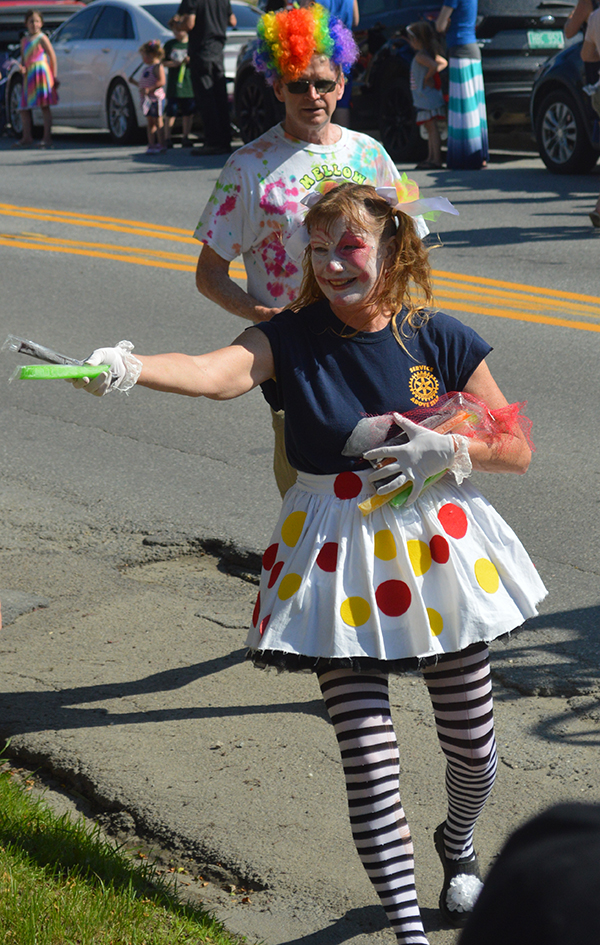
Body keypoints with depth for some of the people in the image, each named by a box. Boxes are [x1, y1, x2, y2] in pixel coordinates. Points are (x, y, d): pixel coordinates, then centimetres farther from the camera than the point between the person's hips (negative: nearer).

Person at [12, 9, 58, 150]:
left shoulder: (42, 38, -1)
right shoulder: (24, 40, 18)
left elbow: (52, 56, -3)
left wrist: (54, 76, -8)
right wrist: (22, 67, -1)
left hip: (41, 71, -7)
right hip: (28, 75, 7)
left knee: (44, 106, -7)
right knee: (24, 108, 7)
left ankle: (47, 138, -7)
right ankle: (27, 138, 14)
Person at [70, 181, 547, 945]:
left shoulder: (439, 340, -6)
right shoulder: (293, 339, -9)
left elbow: (517, 450, 1)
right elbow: (214, 373, -30)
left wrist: (447, 449, -17)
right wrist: (128, 368, -49)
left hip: (436, 544, 2)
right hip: (336, 559, -1)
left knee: (471, 745, 13)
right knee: (369, 758, -7)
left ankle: (456, 845, 47)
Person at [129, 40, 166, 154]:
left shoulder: (157, 67, -9)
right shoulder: (146, 68, 19)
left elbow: (162, 81, -21)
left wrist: (149, 89, -26)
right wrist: (134, 82, 15)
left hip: (156, 98, -9)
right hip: (147, 100, 9)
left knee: (158, 122, -5)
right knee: (150, 122, 8)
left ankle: (161, 145, -2)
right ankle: (152, 144, 11)